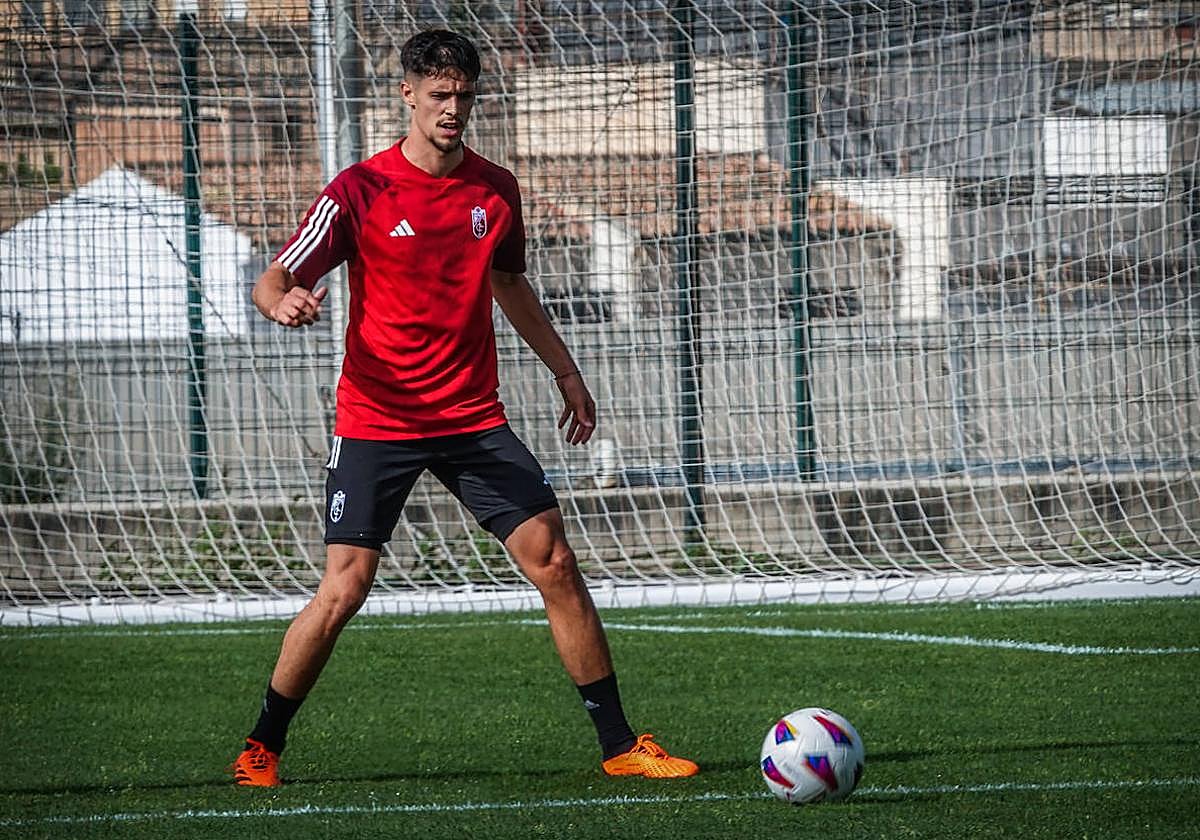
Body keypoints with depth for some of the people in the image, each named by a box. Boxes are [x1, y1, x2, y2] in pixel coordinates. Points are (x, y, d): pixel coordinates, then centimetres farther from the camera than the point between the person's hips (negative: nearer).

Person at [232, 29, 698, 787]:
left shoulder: (496, 189, 6)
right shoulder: (361, 191, -8)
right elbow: (274, 280, -12)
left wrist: (566, 370, 29)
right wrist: (284, 303, -36)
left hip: (474, 418, 4)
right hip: (378, 421, -4)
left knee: (555, 563, -5)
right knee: (343, 590, -10)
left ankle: (619, 745, 2)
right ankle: (262, 750, 9)